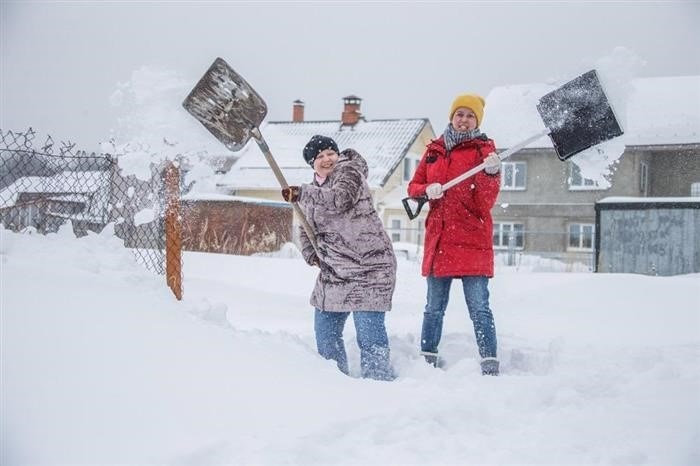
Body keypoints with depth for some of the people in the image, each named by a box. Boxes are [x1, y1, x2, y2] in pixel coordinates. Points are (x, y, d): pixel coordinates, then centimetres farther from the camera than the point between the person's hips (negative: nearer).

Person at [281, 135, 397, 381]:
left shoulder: (349, 170, -6)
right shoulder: (313, 191, 15)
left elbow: (340, 199, -26)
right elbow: (306, 230, 24)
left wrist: (301, 193, -22)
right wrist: (310, 253, 4)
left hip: (369, 265, -8)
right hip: (333, 272, 8)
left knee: (369, 330, -13)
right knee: (325, 330, 13)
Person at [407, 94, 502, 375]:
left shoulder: (484, 150, 1)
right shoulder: (434, 150, 13)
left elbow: (484, 204, -7)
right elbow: (413, 186, 15)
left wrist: (490, 174, -25)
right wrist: (427, 190, -7)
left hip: (472, 241, -4)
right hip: (438, 240, 4)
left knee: (479, 308, -7)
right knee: (434, 307, 11)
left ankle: (490, 365, -5)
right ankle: (427, 361, 21)